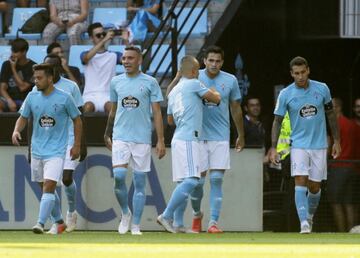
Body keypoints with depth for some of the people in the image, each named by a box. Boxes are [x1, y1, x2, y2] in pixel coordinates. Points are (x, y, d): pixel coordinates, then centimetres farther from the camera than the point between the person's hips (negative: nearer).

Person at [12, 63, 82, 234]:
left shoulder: (64, 98, -8)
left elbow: (77, 120, 3)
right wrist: (16, 131, -10)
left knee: (49, 187, -17)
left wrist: (77, 145, 1)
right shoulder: (32, 97, 2)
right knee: (45, 188, 13)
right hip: (37, 150, 5)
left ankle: (41, 223, -23)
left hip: (56, 151, -5)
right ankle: (59, 221, 29)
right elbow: (23, 118, 12)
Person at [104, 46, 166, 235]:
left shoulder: (150, 83, 0)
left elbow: (157, 113, -1)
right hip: (120, 138, 2)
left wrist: (161, 141, -6)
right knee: (119, 176, -14)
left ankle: (136, 226, 7)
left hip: (142, 139, -2)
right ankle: (125, 213, 9)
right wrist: (107, 134, 23)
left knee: (139, 182, 1)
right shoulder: (116, 82, 9)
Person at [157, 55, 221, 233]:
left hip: (178, 138, 9)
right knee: (191, 180, -16)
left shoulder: (173, 92, 20)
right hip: (188, 139, -9)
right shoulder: (194, 84, -3)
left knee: (183, 182, 8)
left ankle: (178, 224, 3)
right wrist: (211, 93, 23)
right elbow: (216, 98, 2)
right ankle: (166, 216, -23)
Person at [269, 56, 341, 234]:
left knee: (314, 187, 6)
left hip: (319, 145, 2)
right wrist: (273, 148, -5)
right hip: (299, 144, -2)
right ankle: (304, 223, -23)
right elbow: (277, 121, 1)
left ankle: (310, 216, 33)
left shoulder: (322, 89, -2)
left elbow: (330, 114, 10)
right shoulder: (285, 94, -5)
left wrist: (336, 141, 10)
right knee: (300, 182, -17)